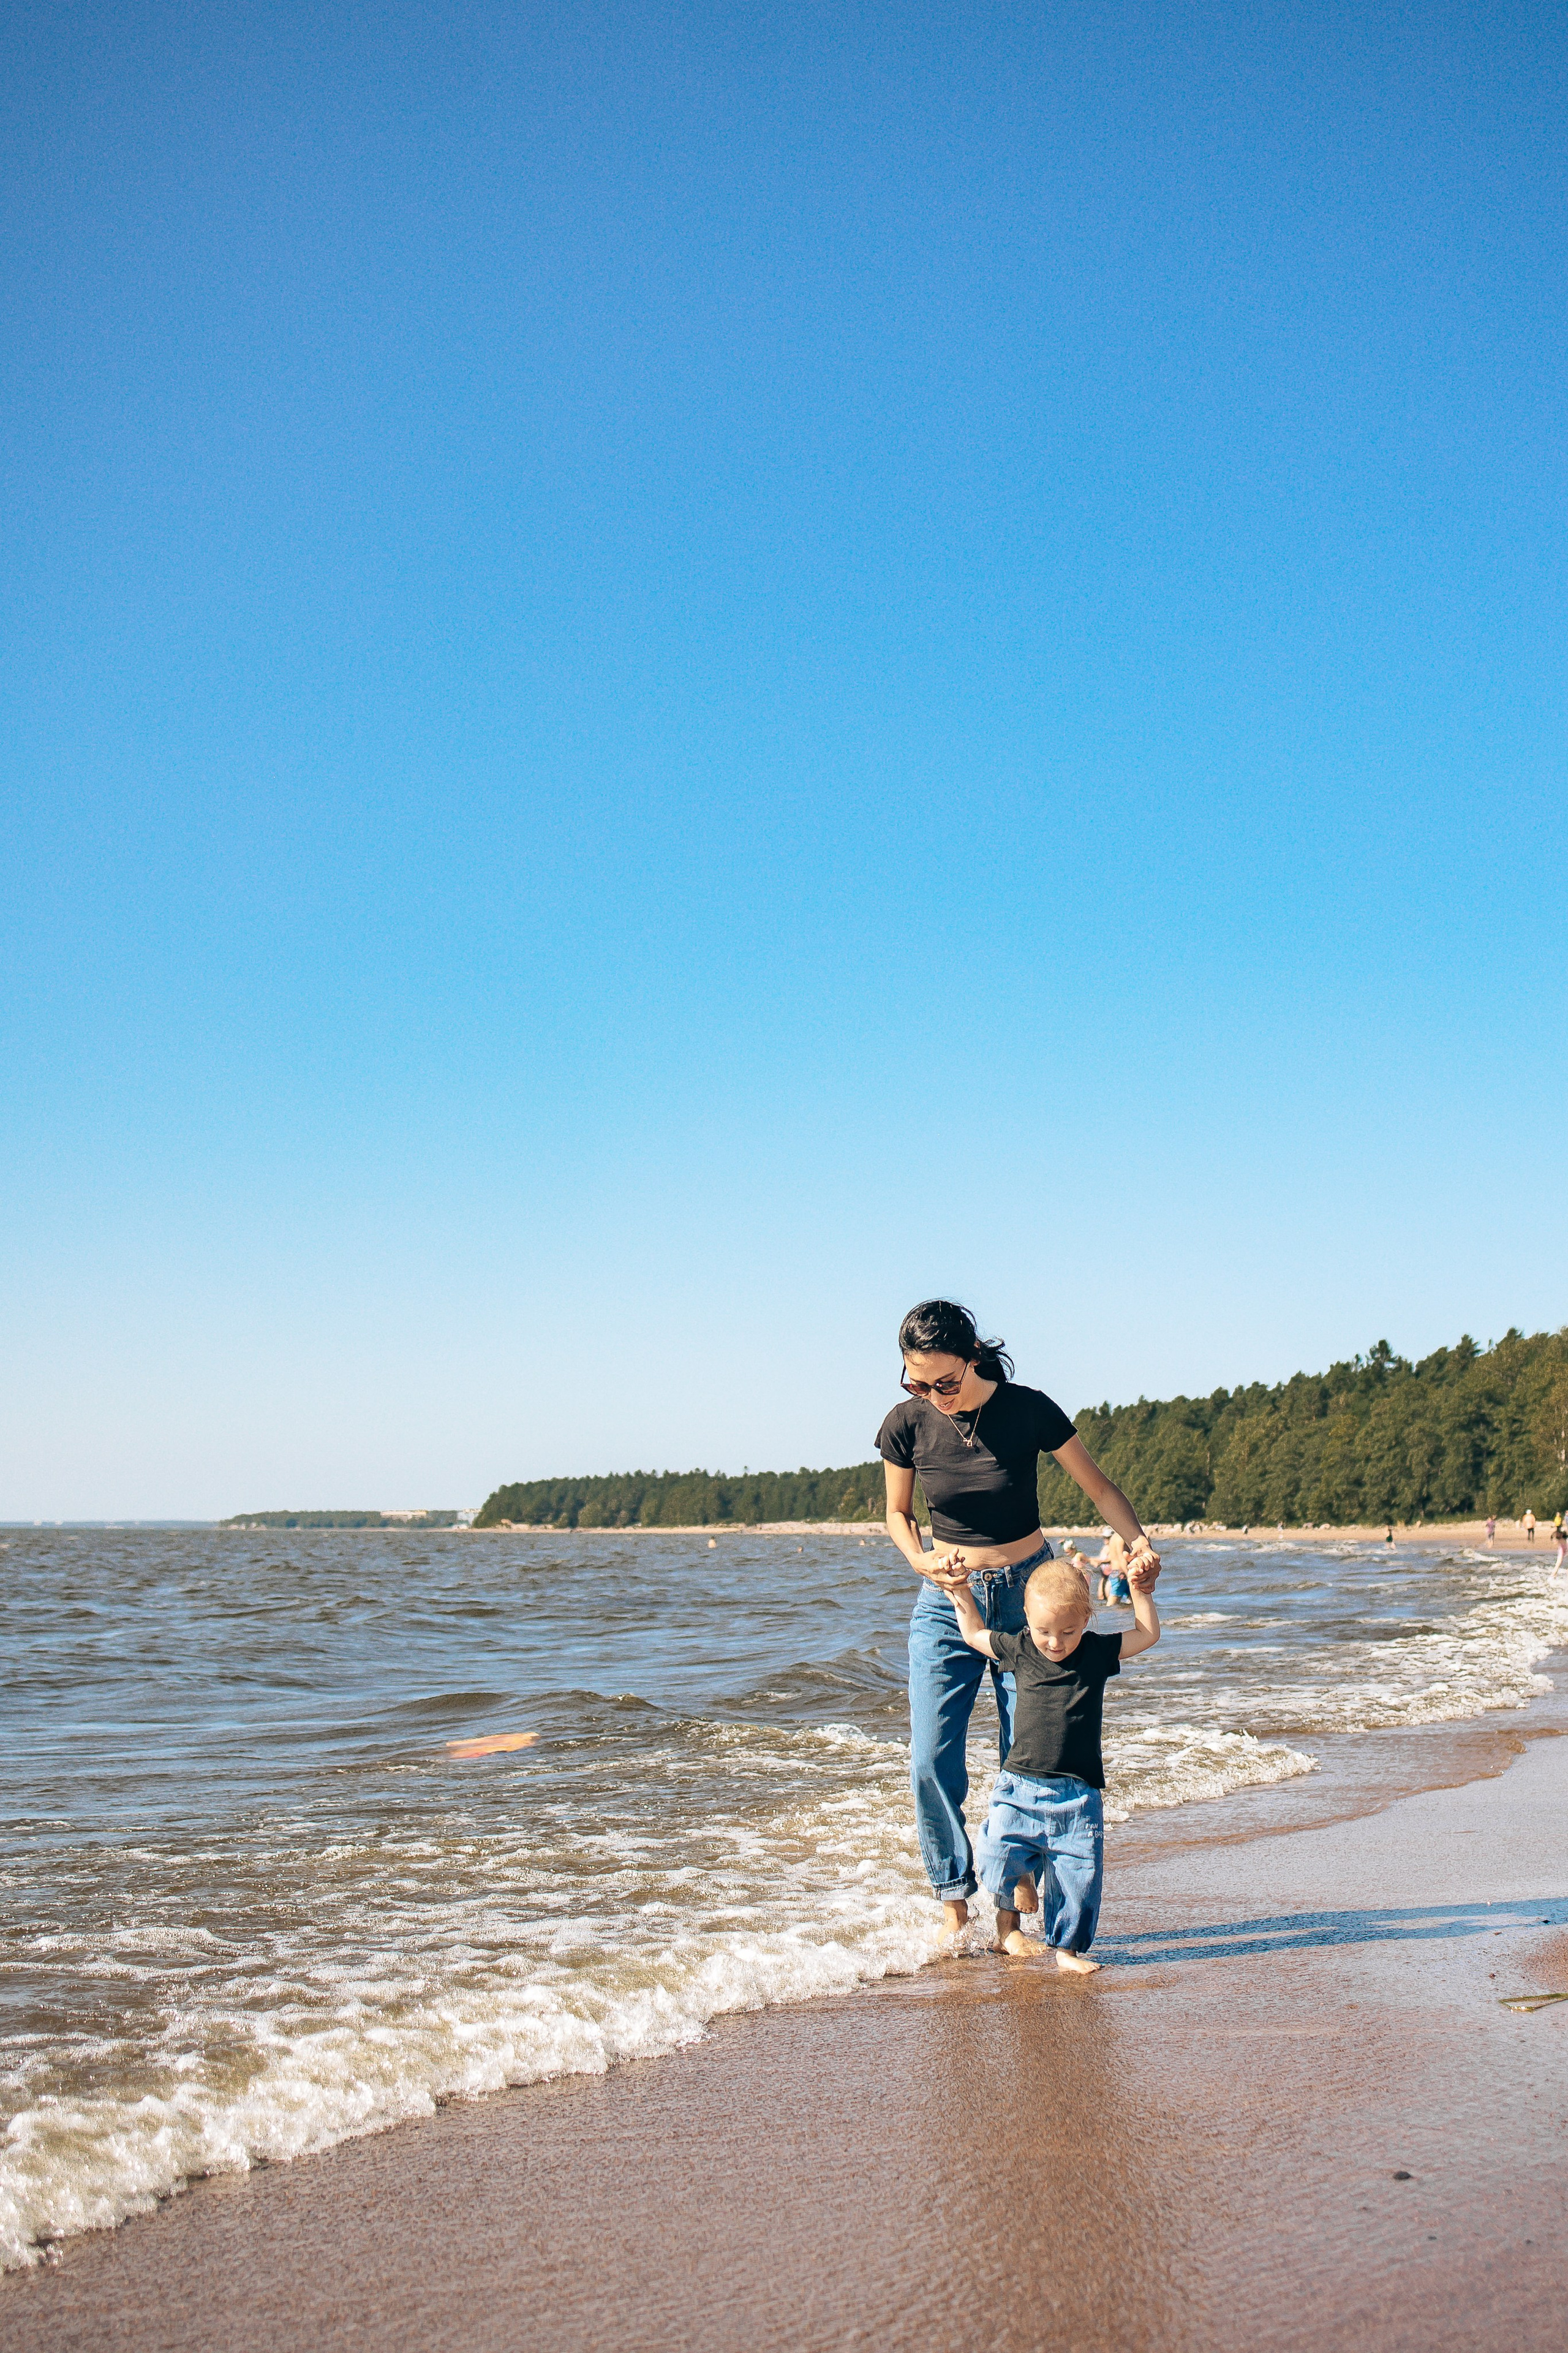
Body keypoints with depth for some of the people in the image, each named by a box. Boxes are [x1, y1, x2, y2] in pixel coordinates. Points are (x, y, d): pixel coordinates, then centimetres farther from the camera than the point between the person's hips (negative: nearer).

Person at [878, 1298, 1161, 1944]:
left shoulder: (1028, 1409, -15)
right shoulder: (907, 1424, -9)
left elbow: (1098, 1485, -3)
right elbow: (897, 1512, 6)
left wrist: (1139, 1541, -18)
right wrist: (920, 1560, -13)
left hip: (1027, 1591, -1)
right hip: (948, 1599, 1)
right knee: (932, 1761, -8)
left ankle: (1024, 1885, 17)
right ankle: (954, 1901, 5)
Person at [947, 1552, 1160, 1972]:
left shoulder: (1098, 1654, 0)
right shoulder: (1018, 1650, 1)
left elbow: (1148, 1635, 6)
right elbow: (973, 1633, 16)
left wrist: (1141, 1592, -3)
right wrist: (960, 1591, 12)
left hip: (1077, 1794, 0)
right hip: (1020, 1785, 0)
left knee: (1078, 1873, -2)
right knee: (1002, 1857, -7)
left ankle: (1067, 1948, 13)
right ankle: (1007, 1925, 20)